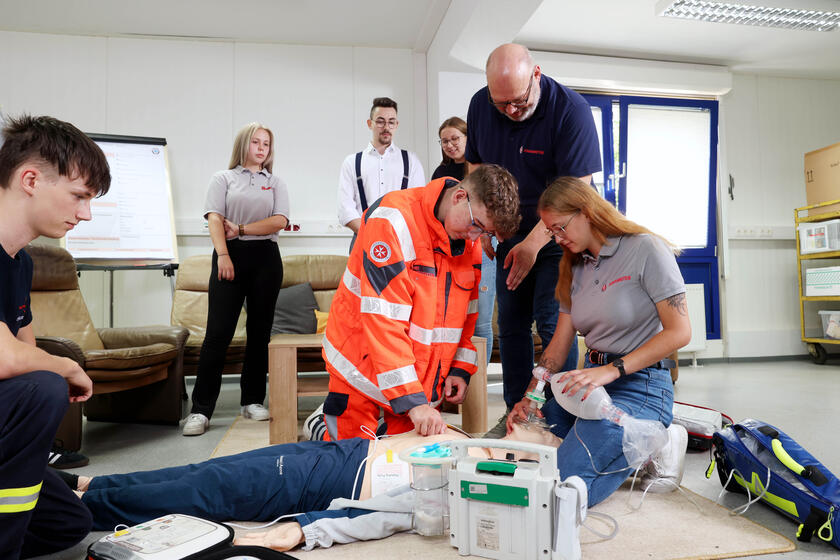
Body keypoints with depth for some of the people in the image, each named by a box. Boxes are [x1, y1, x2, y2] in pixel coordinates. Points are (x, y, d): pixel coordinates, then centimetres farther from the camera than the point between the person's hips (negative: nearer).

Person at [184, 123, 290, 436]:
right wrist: (223, 255, -16)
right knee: (218, 332, -8)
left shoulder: (276, 183, 17)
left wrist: (241, 228, -6)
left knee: (259, 331, 3)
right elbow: (214, 219, -1)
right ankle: (201, 410, -4)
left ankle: (252, 401, 14)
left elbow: (279, 221, 1)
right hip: (230, 257, -2)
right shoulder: (223, 179, 13)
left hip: (265, 258, 2)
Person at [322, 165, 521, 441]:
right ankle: (322, 424, 31)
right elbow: (383, 320, -28)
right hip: (362, 367, -5)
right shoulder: (394, 220, -23)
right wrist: (412, 400, -29)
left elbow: (466, 312, 12)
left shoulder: (472, 242, 0)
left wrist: (460, 368, 2)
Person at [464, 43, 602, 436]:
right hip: (511, 232, 5)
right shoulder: (481, 105, -4)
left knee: (551, 321, -12)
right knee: (511, 323, 6)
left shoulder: (571, 110, -20)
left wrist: (534, 243, -27)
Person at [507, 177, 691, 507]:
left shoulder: (645, 250, -7)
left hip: (641, 384, -8)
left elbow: (679, 332, -14)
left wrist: (612, 369, -22)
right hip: (591, 384, 8)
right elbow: (558, 346, 12)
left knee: (564, 487, -22)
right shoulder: (575, 269, 13)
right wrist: (530, 398, 0)